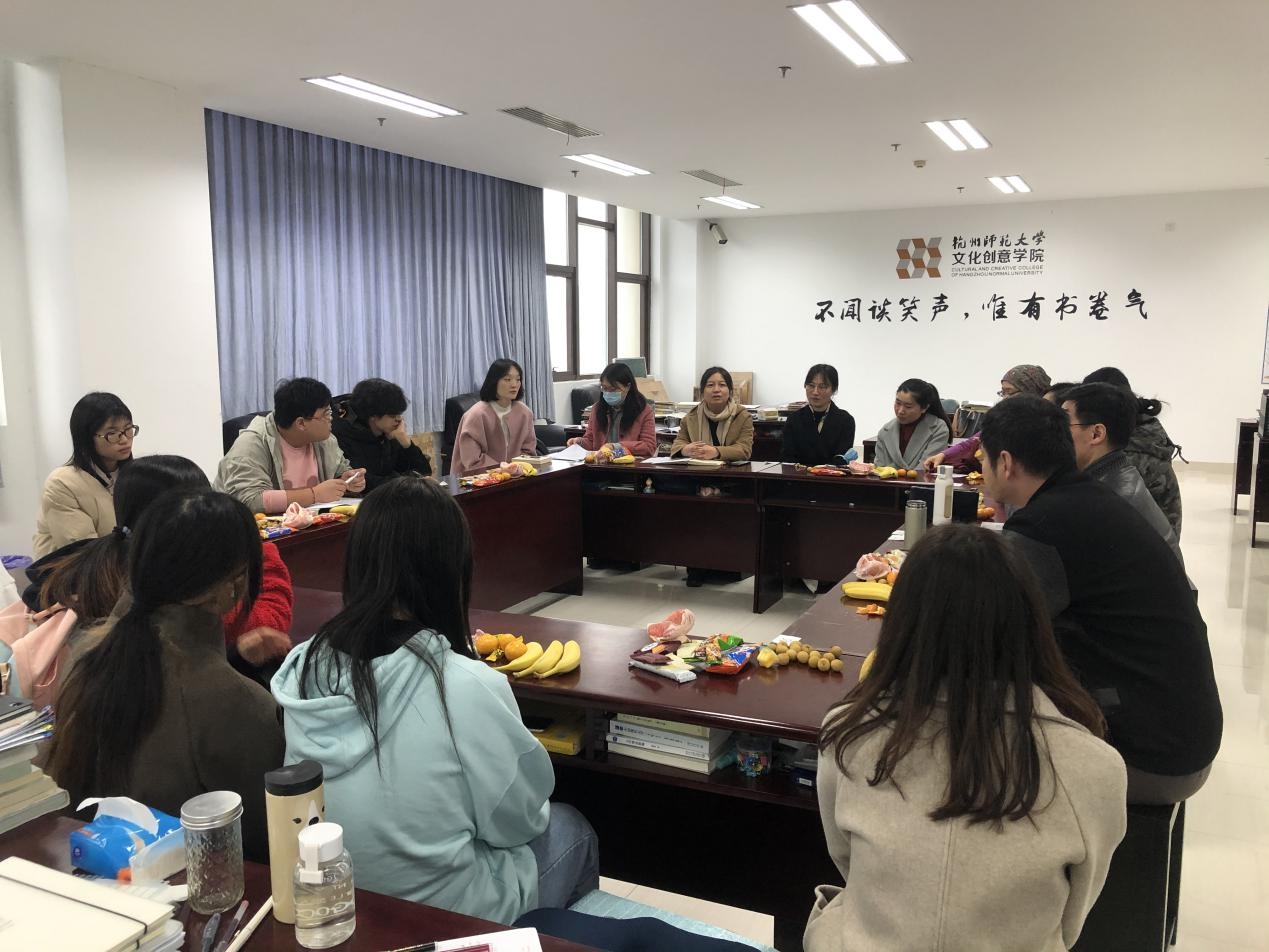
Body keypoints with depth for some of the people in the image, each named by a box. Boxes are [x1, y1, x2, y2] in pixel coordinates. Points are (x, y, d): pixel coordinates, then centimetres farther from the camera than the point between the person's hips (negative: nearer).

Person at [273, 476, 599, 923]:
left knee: (548, 822, 28)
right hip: (444, 918, -5)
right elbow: (515, 820, -15)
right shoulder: (466, 686, -29)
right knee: (572, 829, 25)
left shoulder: (304, 668, -12)